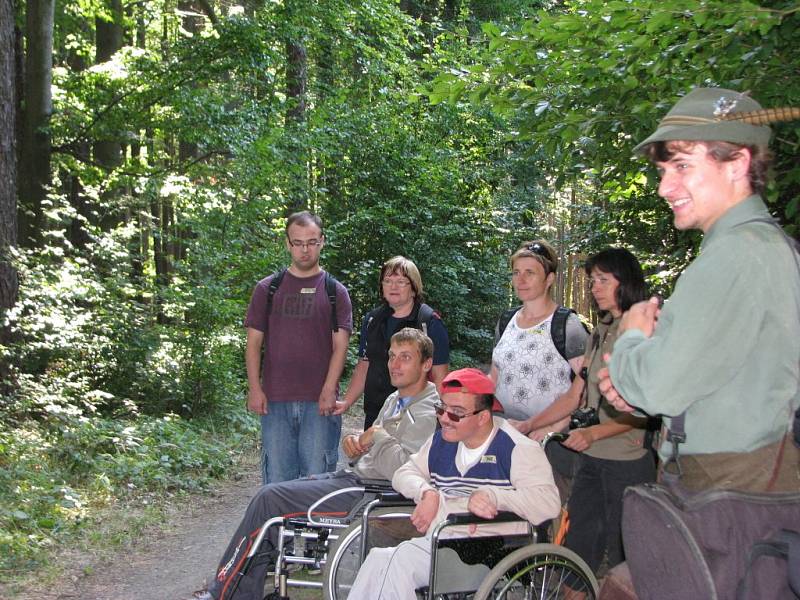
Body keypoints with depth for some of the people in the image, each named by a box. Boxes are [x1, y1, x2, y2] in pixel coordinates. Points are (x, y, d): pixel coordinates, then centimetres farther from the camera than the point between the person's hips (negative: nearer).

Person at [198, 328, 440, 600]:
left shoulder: (428, 414, -15)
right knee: (269, 494, 0)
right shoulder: (395, 400, 16)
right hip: (355, 475, 10)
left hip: (369, 492, -10)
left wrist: (378, 436, -14)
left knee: (269, 499, -12)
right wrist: (353, 442, -1)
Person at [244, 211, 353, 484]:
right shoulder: (267, 289, 10)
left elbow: (340, 346, 1)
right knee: (277, 478, 4)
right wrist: (254, 389, -2)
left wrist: (329, 391, -11)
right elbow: (254, 343, 9)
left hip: (319, 402, -1)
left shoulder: (335, 292, 7)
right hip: (275, 400, 1)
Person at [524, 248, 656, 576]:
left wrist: (594, 432, -25)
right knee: (576, 549, 9)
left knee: (622, 555, -2)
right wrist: (528, 425, 10)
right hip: (591, 458, 8)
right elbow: (574, 396, 16)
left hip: (627, 460, -8)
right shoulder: (600, 334, 14)